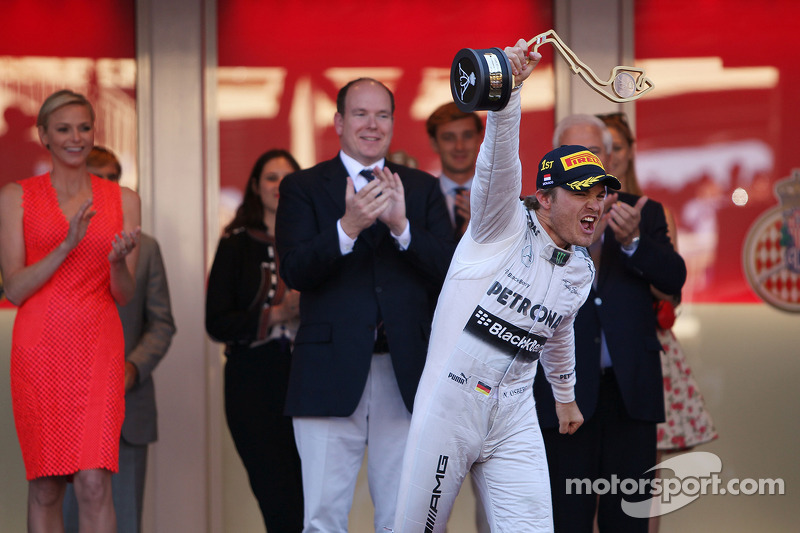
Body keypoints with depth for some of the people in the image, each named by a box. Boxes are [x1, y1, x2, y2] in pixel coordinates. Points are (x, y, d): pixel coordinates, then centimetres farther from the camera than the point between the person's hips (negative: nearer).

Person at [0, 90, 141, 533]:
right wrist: (66, 246, -15)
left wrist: (118, 261, -15)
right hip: (39, 349, 0)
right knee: (44, 488, 3)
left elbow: (124, 296, 7)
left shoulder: (122, 200, 9)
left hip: (97, 349, 0)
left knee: (94, 484, -12)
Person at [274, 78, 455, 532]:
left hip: (405, 374, 2)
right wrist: (348, 227, -22)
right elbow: (294, 271, -7)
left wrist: (401, 225, -15)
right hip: (332, 371, -2)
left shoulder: (423, 189, 13)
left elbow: (450, 270, 1)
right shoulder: (303, 188, 7)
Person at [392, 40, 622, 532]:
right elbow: (499, 162, -26)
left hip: (514, 417, 5)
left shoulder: (582, 270, 10)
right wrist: (507, 90, -43)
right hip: (449, 404, -5)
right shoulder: (506, 227, -7)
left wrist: (565, 395, 43)